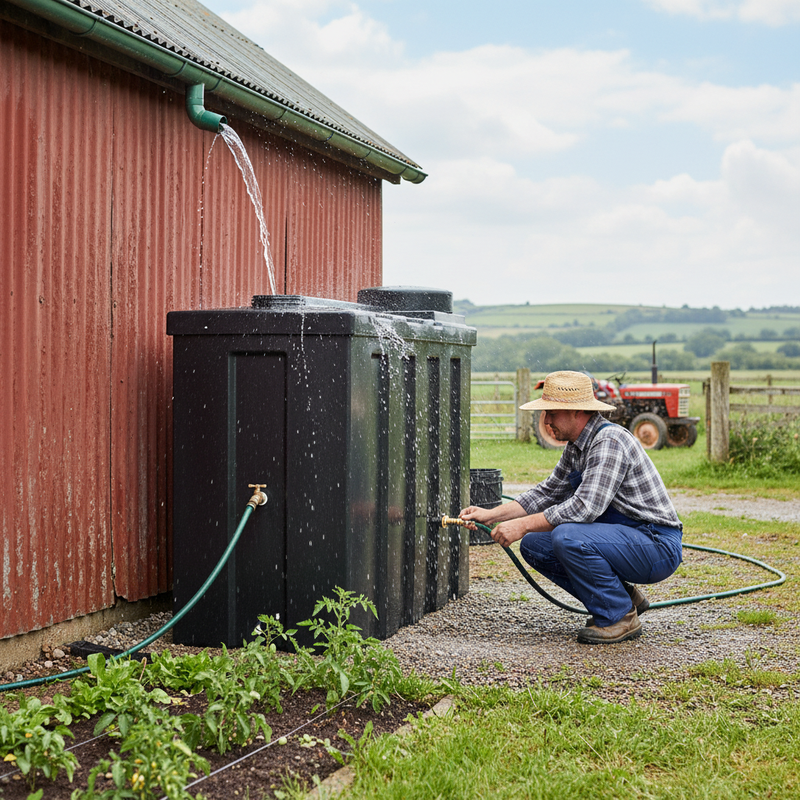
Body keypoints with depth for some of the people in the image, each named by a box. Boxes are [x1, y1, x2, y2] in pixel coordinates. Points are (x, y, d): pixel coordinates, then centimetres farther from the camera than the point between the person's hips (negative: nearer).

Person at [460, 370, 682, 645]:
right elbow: (548, 492, 18)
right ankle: (623, 597, 9)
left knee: (567, 537, -30)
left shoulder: (610, 441, -21)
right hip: (623, 539, 10)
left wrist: (523, 525, -23)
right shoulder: (576, 447, 9)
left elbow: (585, 507, -29)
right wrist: (491, 515, 8)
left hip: (658, 545, -10)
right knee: (534, 545, 3)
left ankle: (620, 617, -10)